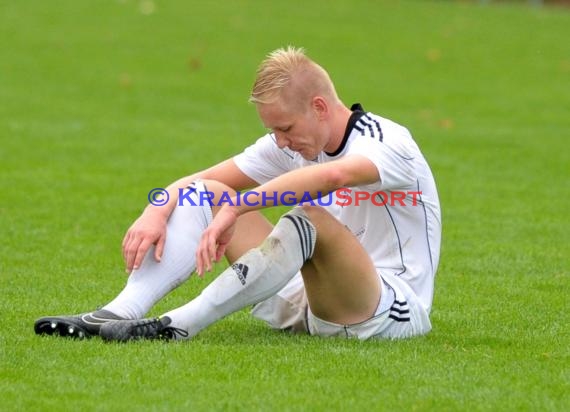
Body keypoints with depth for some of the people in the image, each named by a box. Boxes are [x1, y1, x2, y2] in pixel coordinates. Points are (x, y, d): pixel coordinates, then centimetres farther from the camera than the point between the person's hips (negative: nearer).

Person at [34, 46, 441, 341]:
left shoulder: (389, 143, -18)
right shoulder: (292, 143, 5)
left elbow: (333, 174, -42)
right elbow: (197, 181, 4)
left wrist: (235, 209, -43)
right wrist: (157, 213, -17)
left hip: (392, 312, -7)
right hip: (307, 301, 7)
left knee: (309, 219, -36)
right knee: (208, 195, -4)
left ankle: (178, 326, -36)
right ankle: (117, 315, -22)